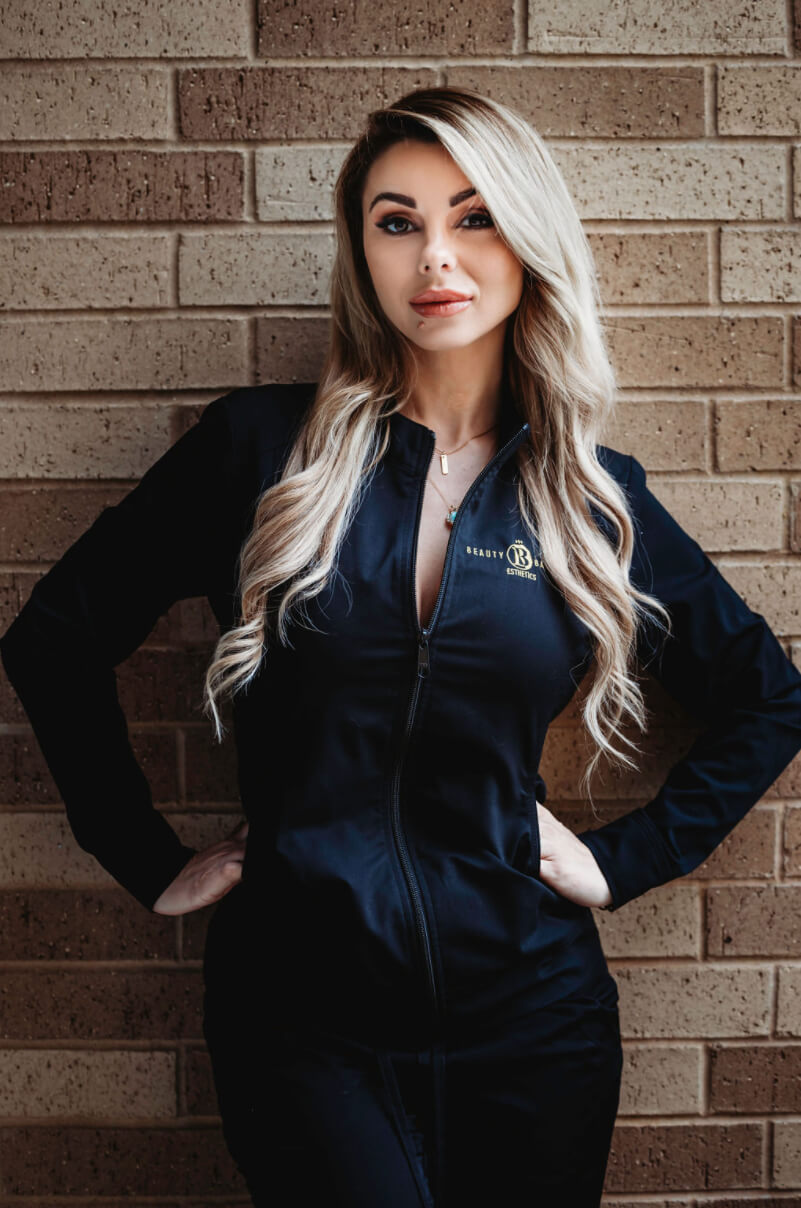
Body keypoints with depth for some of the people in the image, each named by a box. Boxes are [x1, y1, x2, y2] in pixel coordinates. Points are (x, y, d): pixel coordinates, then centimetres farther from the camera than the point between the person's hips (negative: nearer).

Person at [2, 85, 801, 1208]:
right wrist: (154, 861, 1)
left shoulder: (594, 495, 1)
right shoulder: (265, 444, -3)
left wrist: (626, 859, 3)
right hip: (301, 1019, -1)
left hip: (526, 1016, 2)